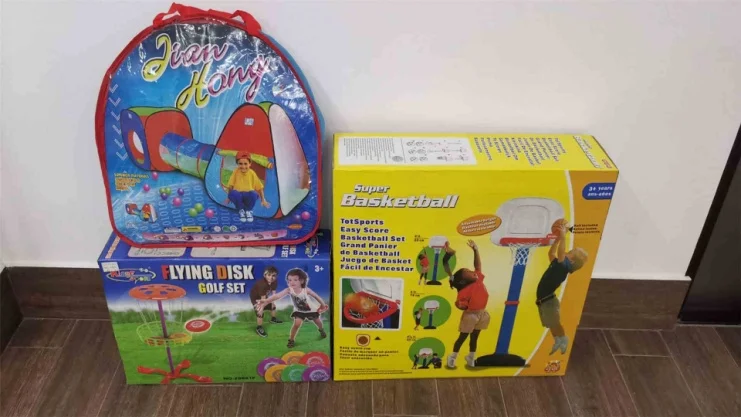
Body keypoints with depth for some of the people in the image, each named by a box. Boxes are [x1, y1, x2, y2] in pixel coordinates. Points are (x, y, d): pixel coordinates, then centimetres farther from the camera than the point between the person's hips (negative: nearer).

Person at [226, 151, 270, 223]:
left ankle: (248, 210, -1)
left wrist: (263, 200, 3)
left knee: (253, 194, -36)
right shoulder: (235, 172, -5)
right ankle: (241, 210, -3)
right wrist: (229, 198, 2)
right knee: (233, 193, -36)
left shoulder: (252, 173, -4)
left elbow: (260, 187, 2)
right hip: (238, 194, 0)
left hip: (248, 195, 0)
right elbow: (230, 186, 2)